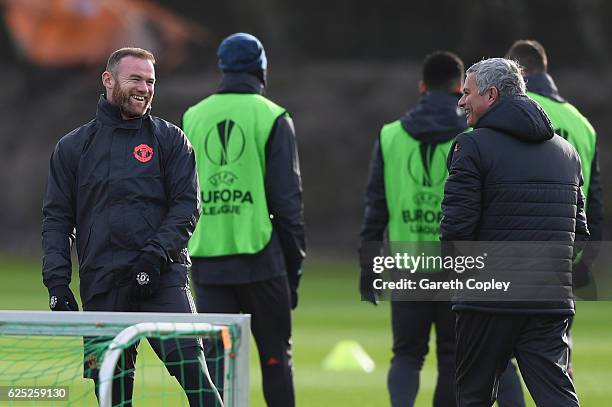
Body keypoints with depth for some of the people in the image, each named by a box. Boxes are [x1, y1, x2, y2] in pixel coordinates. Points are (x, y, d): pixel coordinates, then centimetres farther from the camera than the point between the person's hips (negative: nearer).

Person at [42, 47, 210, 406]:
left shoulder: (170, 140, 9)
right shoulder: (73, 147, 14)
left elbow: (187, 206, 2)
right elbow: (57, 217, 13)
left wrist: (155, 256, -12)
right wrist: (57, 281, 1)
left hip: (162, 279, -2)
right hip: (101, 288, 2)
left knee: (190, 365, -18)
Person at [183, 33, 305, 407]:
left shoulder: (193, 117, 10)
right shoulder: (272, 118, -1)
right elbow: (288, 199, -4)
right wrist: (295, 264, 3)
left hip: (207, 261, 3)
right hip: (259, 256, -3)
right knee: (276, 356, 7)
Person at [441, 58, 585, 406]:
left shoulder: (473, 146, -7)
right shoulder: (567, 150, 14)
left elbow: (456, 225, -13)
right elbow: (580, 230, 15)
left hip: (489, 299, -4)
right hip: (552, 301, 5)